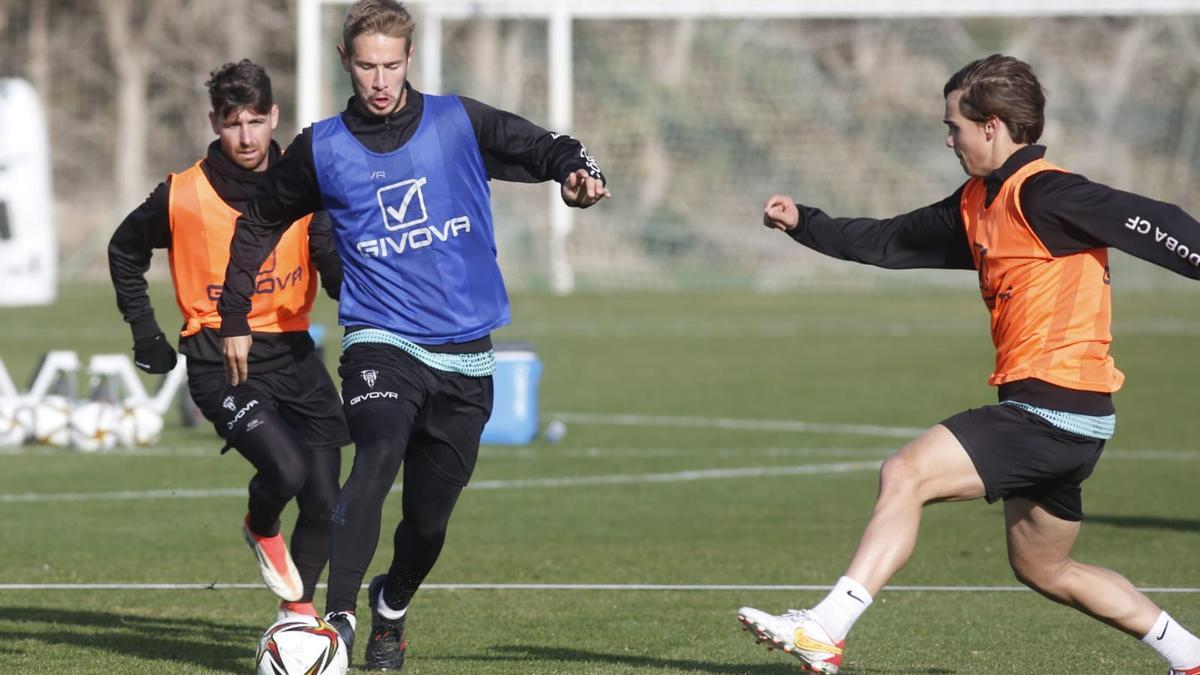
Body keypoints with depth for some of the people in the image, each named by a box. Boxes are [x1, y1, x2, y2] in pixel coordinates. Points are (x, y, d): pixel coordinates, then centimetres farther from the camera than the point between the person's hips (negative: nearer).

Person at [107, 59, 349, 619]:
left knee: (324, 500, 3)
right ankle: (261, 530, 10)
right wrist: (145, 332, 9)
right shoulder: (182, 197, -5)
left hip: (292, 354, 4)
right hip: (220, 362, -4)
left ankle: (298, 607, 27)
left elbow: (335, 263, -10)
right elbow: (125, 252, 13)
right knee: (286, 468, -25)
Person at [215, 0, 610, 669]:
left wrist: (580, 172, -21)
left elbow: (547, 149, 3)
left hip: (465, 351, 2)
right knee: (378, 457, -31)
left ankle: (391, 609, 38)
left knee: (429, 519, 7)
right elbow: (259, 225, 15)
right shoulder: (322, 150, 1)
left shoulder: (458, 123, 0)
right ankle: (338, 619, -32)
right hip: (381, 342, -2)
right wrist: (235, 320, 15)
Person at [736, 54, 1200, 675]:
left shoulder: (1042, 194, -15)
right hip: (1049, 415, 11)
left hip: (1055, 408, -11)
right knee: (1042, 570, 20)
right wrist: (804, 224, 26)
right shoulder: (977, 205, 14)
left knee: (906, 474, -17)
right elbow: (891, 242, 26)